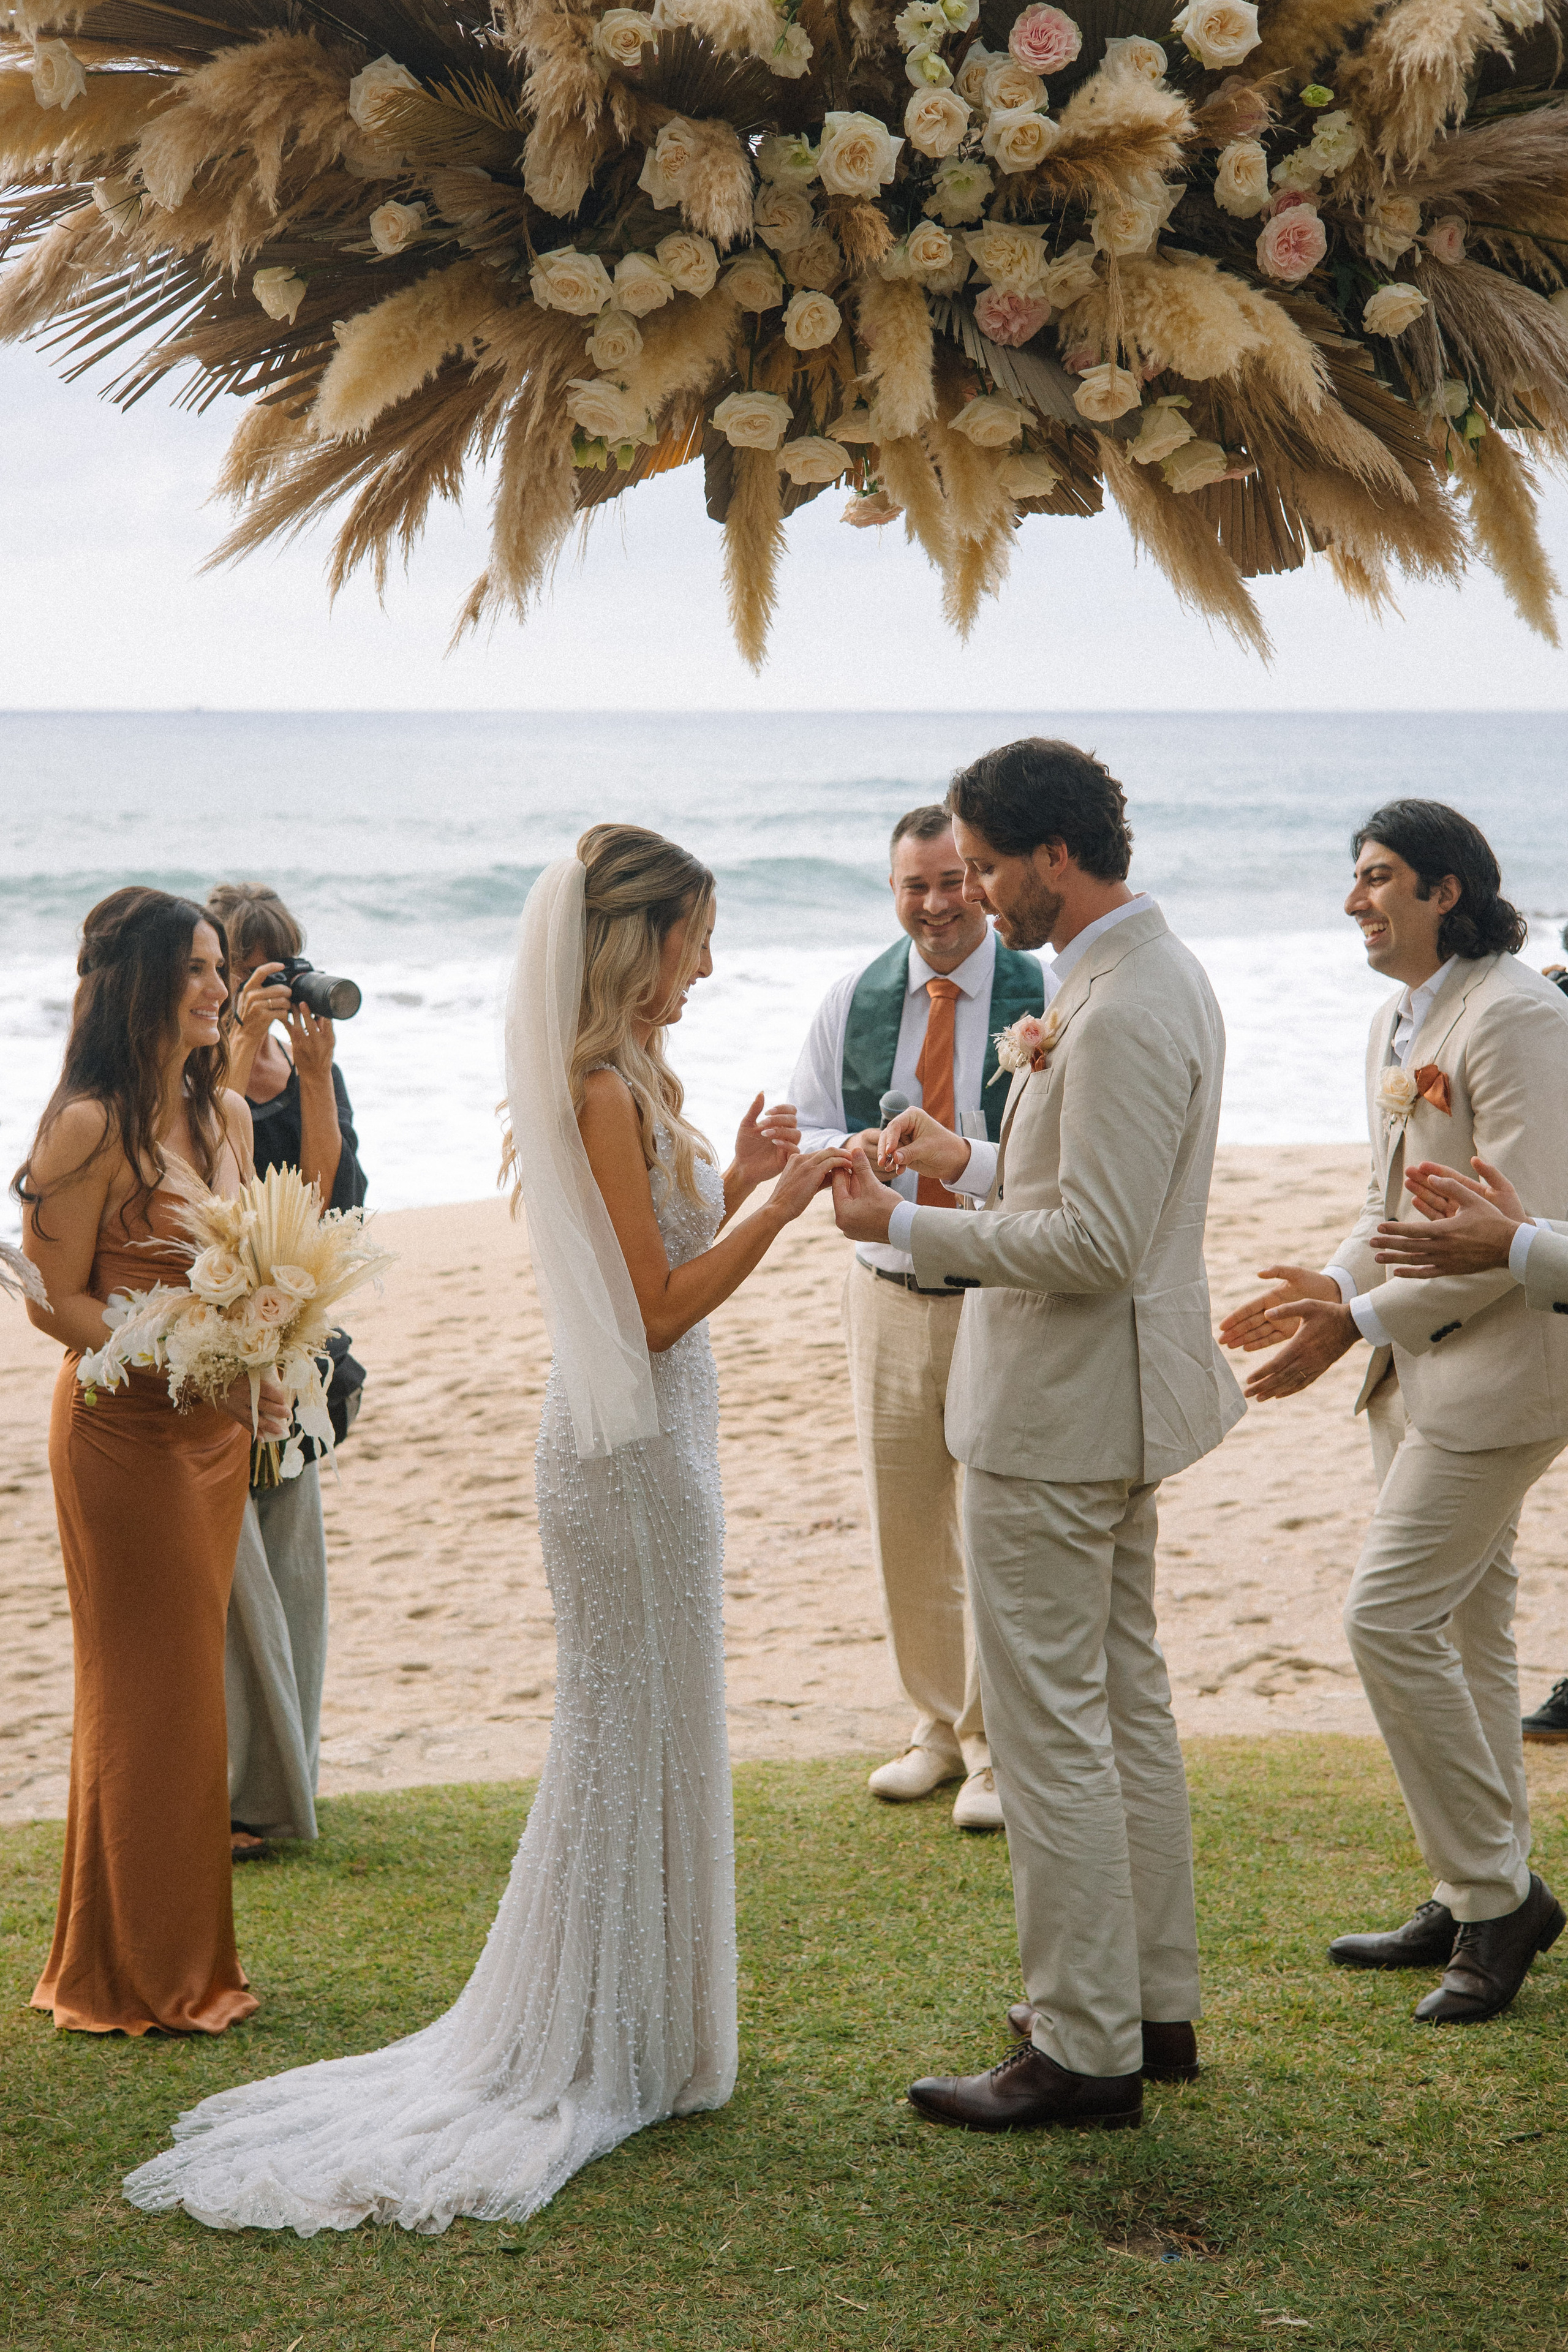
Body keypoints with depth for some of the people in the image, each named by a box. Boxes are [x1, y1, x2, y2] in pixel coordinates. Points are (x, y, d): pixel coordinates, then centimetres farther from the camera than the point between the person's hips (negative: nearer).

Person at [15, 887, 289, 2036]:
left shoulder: (225, 1114, 8)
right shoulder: (92, 1129, -16)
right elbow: (57, 1300, -15)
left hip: (217, 1430, 8)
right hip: (124, 1432, -7)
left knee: (189, 1681, 14)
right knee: (148, 1692, 0)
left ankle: (184, 1953, 26)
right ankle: (138, 1975, 14)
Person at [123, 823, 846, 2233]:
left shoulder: (623, 1079, 12)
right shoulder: (601, 1091, -19)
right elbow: (657, 1311, -20)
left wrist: (734, 1183, 10)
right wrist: (774, 1207, -16)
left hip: (644, 1437, 10)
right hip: (632, 1446, -10)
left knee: (639, 1744, 17)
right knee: (633, 1744, 0)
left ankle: (610, 2041, 28)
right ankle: (606, 2061, 13)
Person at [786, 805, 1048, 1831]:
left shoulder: (1046, 999, -7)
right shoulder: (853, 1001, 6)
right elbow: (802, 1129, 10)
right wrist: (850, 1152, -13)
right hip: (888, 1290, 4)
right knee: (904, 1521, 11)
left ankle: (995, 1745, 13)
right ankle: (938, 1723, 28)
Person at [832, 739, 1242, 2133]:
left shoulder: (1120, 1014, -23)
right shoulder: (1155, 973, 11)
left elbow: (1096, 1244, -26)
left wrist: (904, 1230, -20)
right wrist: (975, 1162, 10)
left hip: (1059, 1415, -11)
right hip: (1113, 1402, 11)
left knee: (1053, 1731, -2)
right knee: (1126, 1703, 18)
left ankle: (1084, 2050, 7)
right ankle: (1155, 2004, 29)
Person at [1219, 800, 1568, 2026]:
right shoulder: (1398, 1018, 13)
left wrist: (1363, 1321, -20)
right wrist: (1333, 1287, 2)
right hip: (1423, 1363, 10)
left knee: (1391, 1617, -11)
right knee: (1462, 1626, 14)